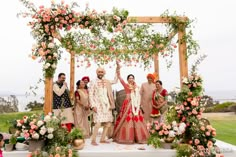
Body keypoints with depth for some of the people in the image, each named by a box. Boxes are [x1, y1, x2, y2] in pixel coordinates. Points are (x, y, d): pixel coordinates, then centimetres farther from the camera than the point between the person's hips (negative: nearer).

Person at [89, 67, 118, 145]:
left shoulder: (107, 82, 12)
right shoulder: (93, 82, -1)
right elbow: (90, 95, -5)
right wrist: (93, 106, -14)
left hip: (107, 105, 6)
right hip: (98, 106, -5)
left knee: (108, 123, 7)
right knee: (98, 123, -16)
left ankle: (102, 139, 21)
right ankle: (93, 140, -1)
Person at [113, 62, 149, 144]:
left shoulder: (137, 87, 14)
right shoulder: (126, 85, 4)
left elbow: (139, 97, 11)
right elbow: (120, 78, -8)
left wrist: (138, 105, -2)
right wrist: (118, 68, -18)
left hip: (136, 105, 4)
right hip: (128, 105, -4)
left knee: (137, 120, 4)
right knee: (127, 120, -6)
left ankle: (138, 137, 13)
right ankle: (126, 137, 3)